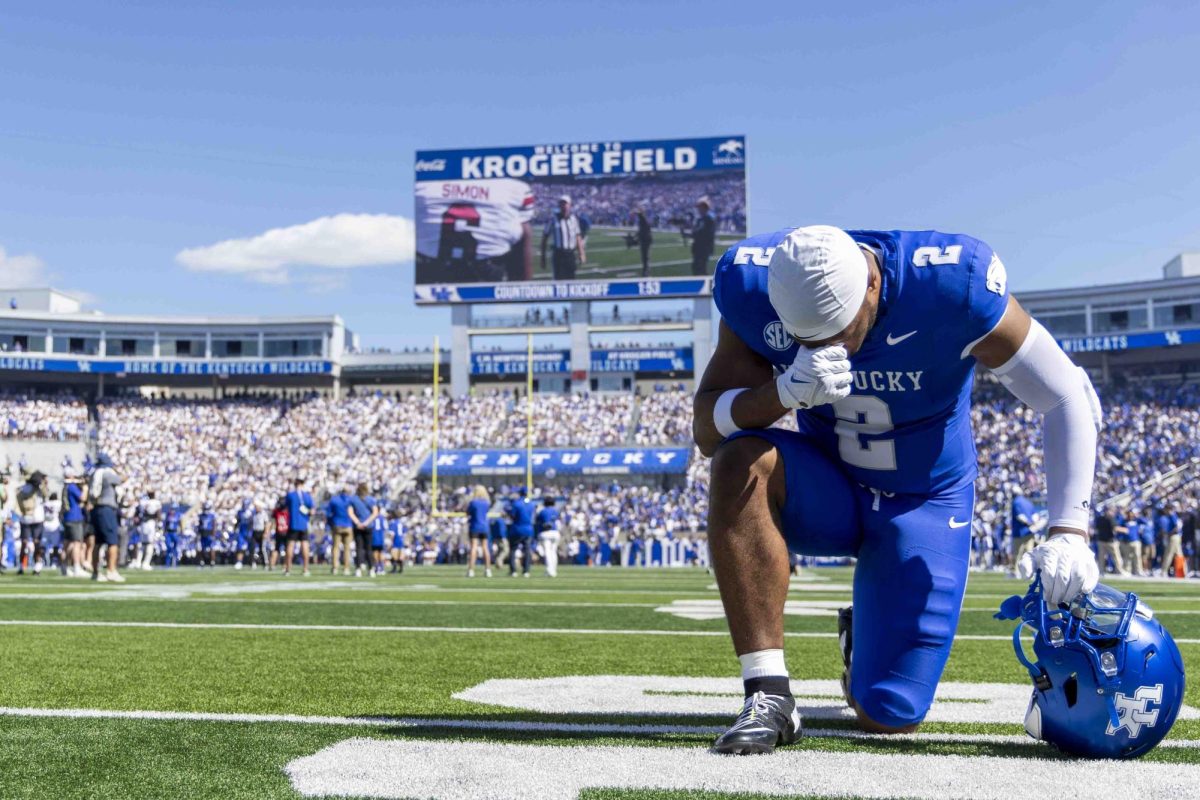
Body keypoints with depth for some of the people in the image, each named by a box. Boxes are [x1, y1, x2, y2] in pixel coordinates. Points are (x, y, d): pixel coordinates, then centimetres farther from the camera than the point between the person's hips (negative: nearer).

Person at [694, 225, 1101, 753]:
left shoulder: (951, 287, -28)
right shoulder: (754, 289, -22)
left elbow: (1068, 398, -19)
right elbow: (706, 432, -21)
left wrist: (1068, 532, -27)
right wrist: (787, 391, -41)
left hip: (924, 503, -1)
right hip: (826, 492, 1)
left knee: (887, 717, -7)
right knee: (742, 461, -35)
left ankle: (865, 635, 32)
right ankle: (769, 696, -28)